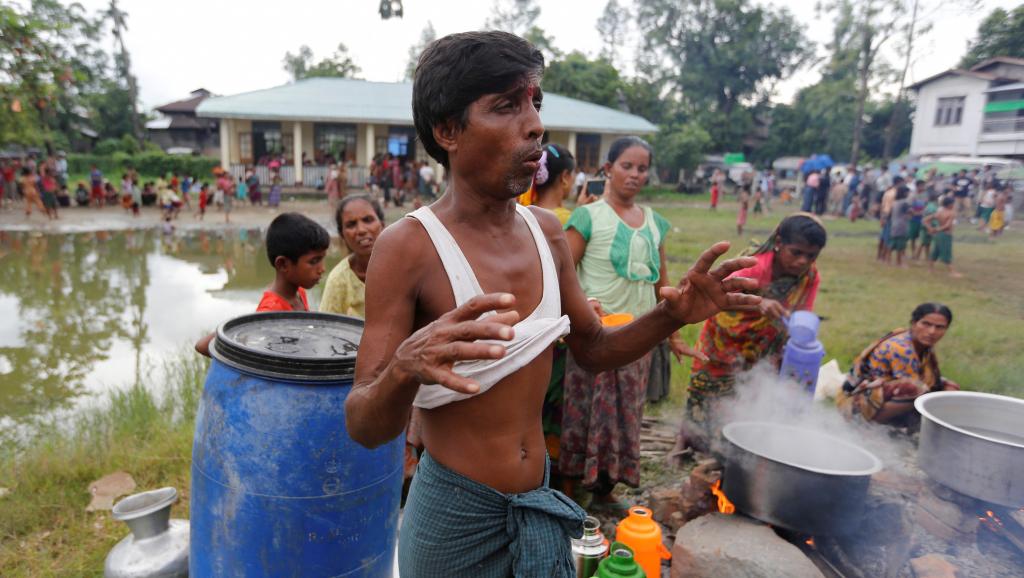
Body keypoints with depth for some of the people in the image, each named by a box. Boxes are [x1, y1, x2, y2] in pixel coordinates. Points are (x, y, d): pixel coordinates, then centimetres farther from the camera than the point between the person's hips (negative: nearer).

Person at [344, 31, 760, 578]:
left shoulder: (547, 231, -3)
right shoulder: (407, 247, -20)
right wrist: (404, 370, -42)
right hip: (454, 512, -4)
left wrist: (670, 316, -9)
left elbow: (592, 348, 8)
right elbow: (364, 428, -20)